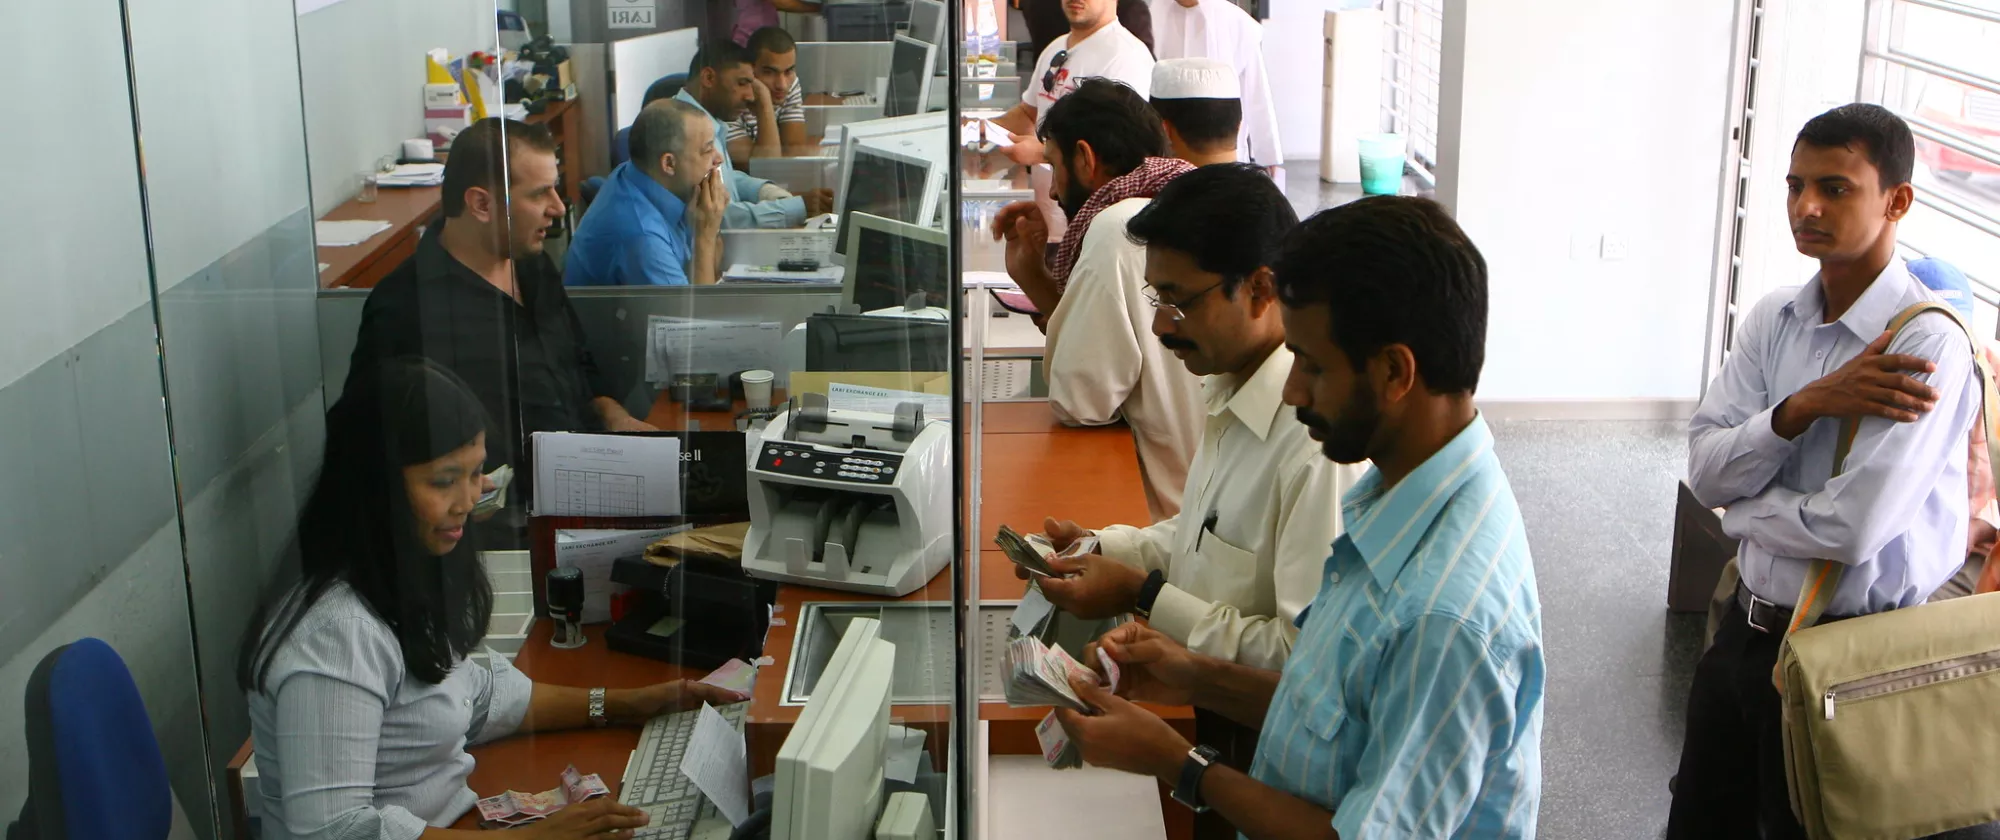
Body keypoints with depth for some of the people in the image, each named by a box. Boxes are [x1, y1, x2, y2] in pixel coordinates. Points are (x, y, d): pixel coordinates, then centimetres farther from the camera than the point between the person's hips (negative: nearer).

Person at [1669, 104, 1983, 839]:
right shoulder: (1774, 319, 1)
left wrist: (1742, 506, -10)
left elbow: (1852, 528, -28)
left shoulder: (1927, 344, -20)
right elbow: (1704, 470, -6)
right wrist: (1807, 407, -21)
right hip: (1746, 627, 6)